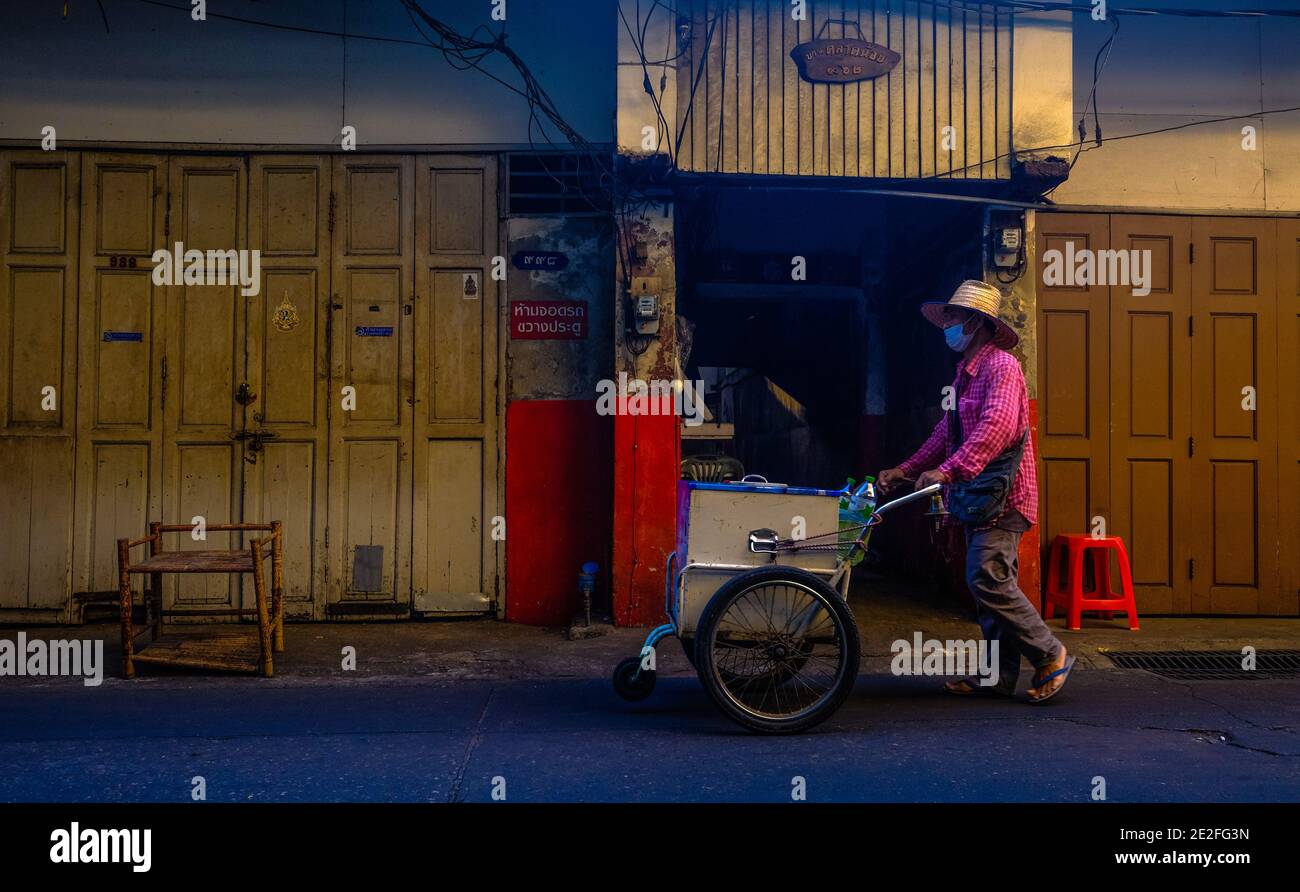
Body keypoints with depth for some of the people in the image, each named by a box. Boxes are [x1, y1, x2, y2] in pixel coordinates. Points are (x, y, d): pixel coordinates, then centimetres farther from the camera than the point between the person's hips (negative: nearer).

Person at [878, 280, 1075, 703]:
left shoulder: (1001, 366, -14)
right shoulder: (965, 372, 18)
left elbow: (997, 426, -29)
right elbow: (947, 431, 20)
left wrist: (948, 470, -37)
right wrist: (905, 469, 13)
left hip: (1003, 494, -10)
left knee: (987, 579, -16)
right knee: (991, 582, 10)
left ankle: (1051, 655, -2)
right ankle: (999, 675, 16)